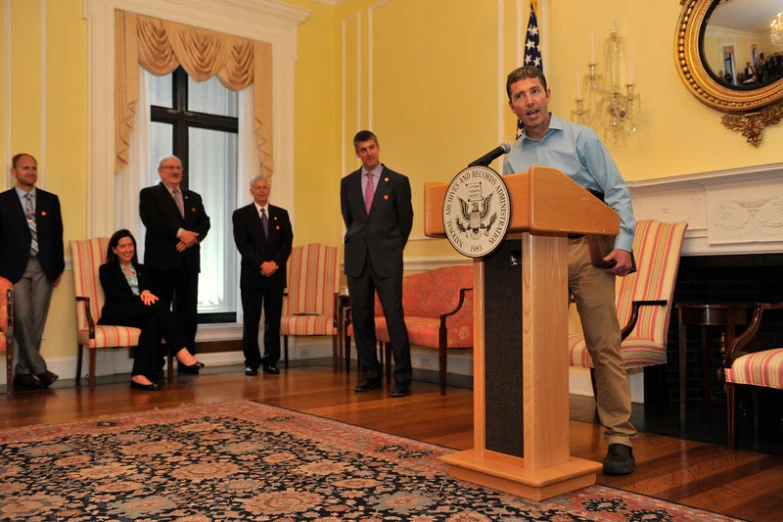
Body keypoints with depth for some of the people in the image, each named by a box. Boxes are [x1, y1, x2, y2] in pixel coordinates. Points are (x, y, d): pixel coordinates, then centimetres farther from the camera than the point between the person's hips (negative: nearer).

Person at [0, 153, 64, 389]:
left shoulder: (50, 200, 10)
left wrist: (58, 268, 7)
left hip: (43, 268, 2)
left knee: (37, 322, 2)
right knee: (22, 319, -10)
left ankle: (23, 372, 11)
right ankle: (39, 369, -4)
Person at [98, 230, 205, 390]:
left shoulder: (141, 269, 26)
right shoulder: (107, 269, 11)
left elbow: (148, 290, 13)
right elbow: (114, 296, -6)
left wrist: (147, 293, -12)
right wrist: (140, 298, -19)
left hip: (140, 314, 4)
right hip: (117, 315, -4)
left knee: (154, 321, -36)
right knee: (159, 305, -32)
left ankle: (140, 374, -43)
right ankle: (181, 352, -37)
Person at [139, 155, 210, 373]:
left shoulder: (194, 197, 20)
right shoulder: (149, 194, 5)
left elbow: (204, 223, 7)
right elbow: (152, 220, -13)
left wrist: (192, 237, -13)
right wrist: (180, 232, -20)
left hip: (189, 262, 5)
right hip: (162, 262, -4)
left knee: (188, 312, 5)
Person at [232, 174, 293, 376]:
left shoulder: (281, 214, 12)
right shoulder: (241, 215, 4)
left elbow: (287, 243, 4)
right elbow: (242, 245, -6)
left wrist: (275, 263, -12)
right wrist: (261, 264, -16)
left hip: (276, 275, 2)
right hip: (252, 275, -2)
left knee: (274, 320, 3)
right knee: (251, 321, 2)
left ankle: (270, 361, 12)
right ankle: (252, 362, 11)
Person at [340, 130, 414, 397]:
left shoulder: (398, 181, 2)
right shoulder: (348, 183, 11)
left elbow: (405, 220, 8)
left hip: (387, 259, -3)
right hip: (357, 258, 4)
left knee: (395, 318, -8)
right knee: (361, 319, 5)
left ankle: (403, 379, -1)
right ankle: (371, 375, 15)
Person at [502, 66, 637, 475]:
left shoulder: (580, 138, 4)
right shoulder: (513, 159, 14)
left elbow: (616, 192, 0)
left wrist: (623, 243, -10)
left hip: (586, 248, -3)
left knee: (604, 346, -4)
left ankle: (619, 438, 3)